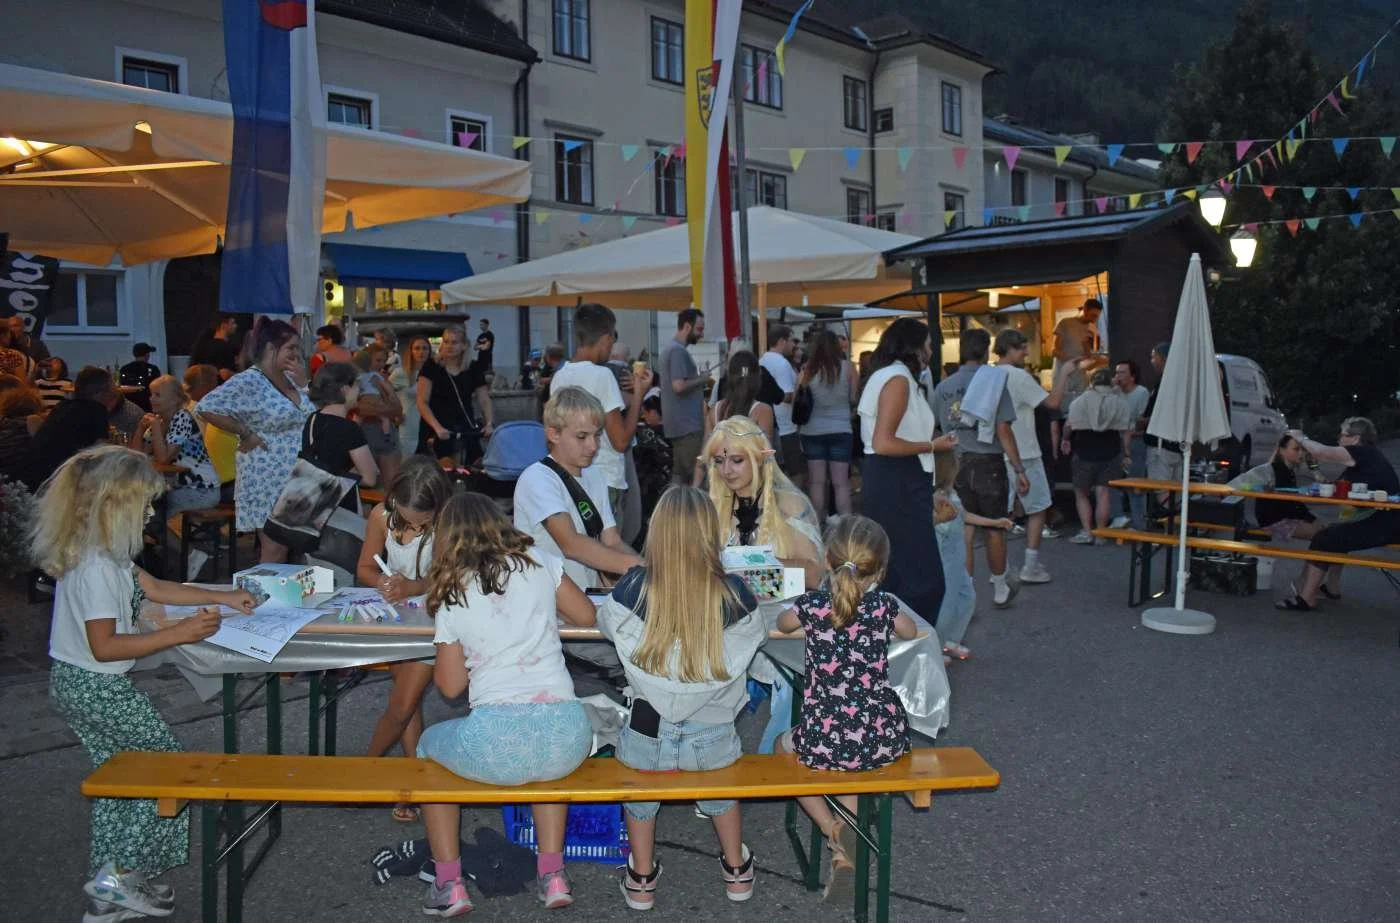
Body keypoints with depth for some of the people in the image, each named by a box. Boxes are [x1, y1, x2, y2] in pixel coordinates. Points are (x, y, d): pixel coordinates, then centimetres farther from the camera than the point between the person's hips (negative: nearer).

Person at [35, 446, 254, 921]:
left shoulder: (104, 551, 5)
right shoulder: (96, 565, -26)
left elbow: (153, 587, 17)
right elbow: (104, 646, -27)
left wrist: (224, 597, 14)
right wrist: (179, 633, -25)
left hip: (75, 683, 10)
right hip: (96, 687, -10)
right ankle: (118, 874, 10)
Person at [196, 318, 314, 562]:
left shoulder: (290, 379, 12)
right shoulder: (248, 382, -12)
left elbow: (307, 419, 23)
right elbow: (206, 407, -19)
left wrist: (302, 382, 9)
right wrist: (246, 434, -16)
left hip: (297, 480, 8)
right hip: (268, 483, -8)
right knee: (275, 552, -4)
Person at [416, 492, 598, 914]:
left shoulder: (452, 594, 6)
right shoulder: (540, 562, 7)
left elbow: (450, 686, 9)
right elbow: (587, 616, 18)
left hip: (494, 745, -2)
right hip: (566, 740, 2)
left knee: (428, 745, 30)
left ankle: (449, 885, 23)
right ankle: (552, 875, 27)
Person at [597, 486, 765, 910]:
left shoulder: (633, 589, -15)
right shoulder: (733, 593, -14)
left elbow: (605, 622, 8)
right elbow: (758, 632, 9)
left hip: (649, 739, -1)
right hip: (713, 740, 1)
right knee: (718, 779, 36)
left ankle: (641, 879, 45)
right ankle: (737, 871, 49)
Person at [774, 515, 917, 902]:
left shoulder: (812, 605, -8)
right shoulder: (884, 605, -4)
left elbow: (782, 623, 17)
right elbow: (911, 631, 20)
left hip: (826, 737, -2)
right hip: (884, 738, 2)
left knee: (782, 747, 29)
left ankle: (833, 829, 12)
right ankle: (846, 853, 20)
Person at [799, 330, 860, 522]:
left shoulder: (807, 370, -4)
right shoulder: (847, 368, -4)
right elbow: (854, 398, 0)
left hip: (812, 431, 0)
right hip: (840, 430, 0)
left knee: (816, 481, 6)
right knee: (841, 482, 3)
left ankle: (818, 524, 10)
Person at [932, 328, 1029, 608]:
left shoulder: (943, 387, 4)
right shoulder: (993, 382, -7)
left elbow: (939, 430, 5)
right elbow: (1004, 430, -10)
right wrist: (1019, 470, -7)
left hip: (956, 464, 3)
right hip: (989, 463, -3)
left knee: (964, 531, 7)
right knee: (994, 529, 12)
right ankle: (1000, 590, 28)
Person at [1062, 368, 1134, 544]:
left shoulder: (1082, 400, -3)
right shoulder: (1121, 403, 3)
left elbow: (1069, 424, -5)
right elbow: (1127, 431, 0)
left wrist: (1065, 439, 13)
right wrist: (1127, 454, 6)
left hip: (1085, 452, -1)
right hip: (1110, 454, 2)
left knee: (1081, 493, 9)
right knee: (1102, 493, 2)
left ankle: (1086, 532, -1)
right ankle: (1100, 534, 3)